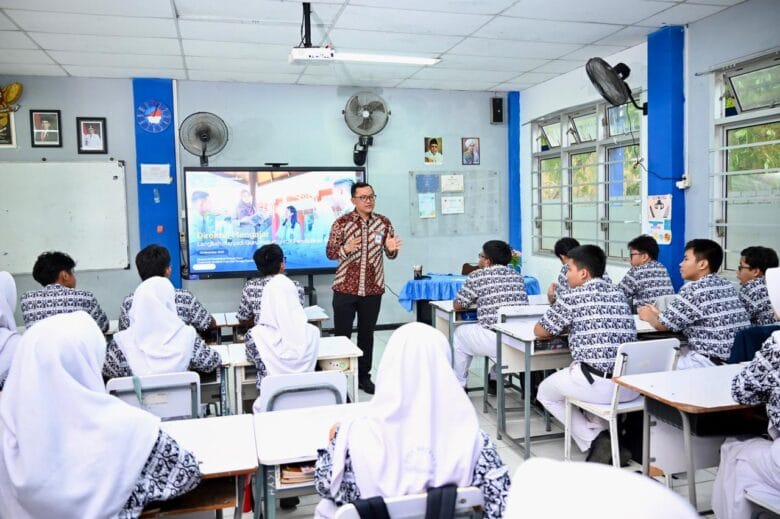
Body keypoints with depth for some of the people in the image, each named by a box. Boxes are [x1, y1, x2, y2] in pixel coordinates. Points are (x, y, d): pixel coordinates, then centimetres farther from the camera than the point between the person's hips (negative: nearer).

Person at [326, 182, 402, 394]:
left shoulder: (384, 222, 3)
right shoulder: (341, 223, -6)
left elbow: (391, 255, 9)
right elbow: (329, 253, -5)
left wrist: (392, 249, -15)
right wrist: (346, 248, -25)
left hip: (373, 289, 3)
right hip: (345, 288, -3)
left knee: (367, 334, 13)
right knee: (341, 335, 3)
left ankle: (364, 376, 26)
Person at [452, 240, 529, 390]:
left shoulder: (477, 276, -1)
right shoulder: (517, 277, 13)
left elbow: (457, 306, 6)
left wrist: (474, 301, 26)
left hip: (496, 342, -5)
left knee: (460, 333, 22)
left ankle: (459, 385, 31)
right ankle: (495, 380, 39)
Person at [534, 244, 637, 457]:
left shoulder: (571, 297, -4)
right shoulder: (618, 293, 12)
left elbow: (540, 331, 6)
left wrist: (560, 326, 25)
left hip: (598, 385, -6)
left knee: (545, 392, 21)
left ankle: (594, 441, 9)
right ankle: (608, 435, 21)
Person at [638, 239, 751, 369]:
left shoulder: (693, 289, -14)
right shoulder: (726, 286, 9)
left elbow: (662, 325, -6)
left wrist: (649, 316, 14)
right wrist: (658, 313, 24)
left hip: (714, 363, -8)